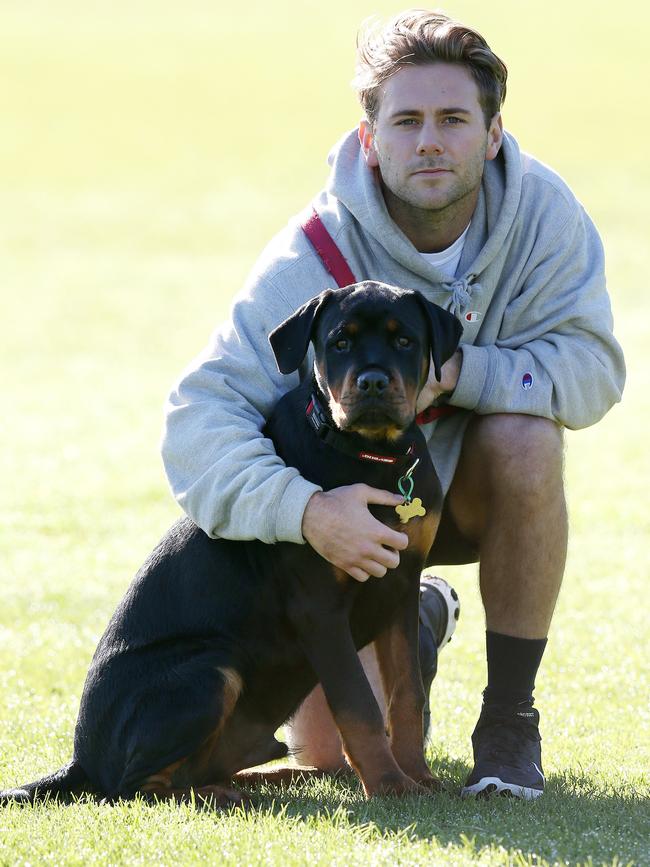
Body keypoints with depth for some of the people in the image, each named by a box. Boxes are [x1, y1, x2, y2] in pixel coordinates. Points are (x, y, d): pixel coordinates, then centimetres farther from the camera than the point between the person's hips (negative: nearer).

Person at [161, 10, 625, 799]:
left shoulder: (540, 210, -22)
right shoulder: (314, 256, -29)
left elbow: (591, 366, -25)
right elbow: (199, 414, -35)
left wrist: (456, 371, -41)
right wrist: (306, 509, -53)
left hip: (476, 488, 1)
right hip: (355, 505, -1)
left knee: (525, 438, -35)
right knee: (331, 753, -6)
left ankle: (509, 716, -18)